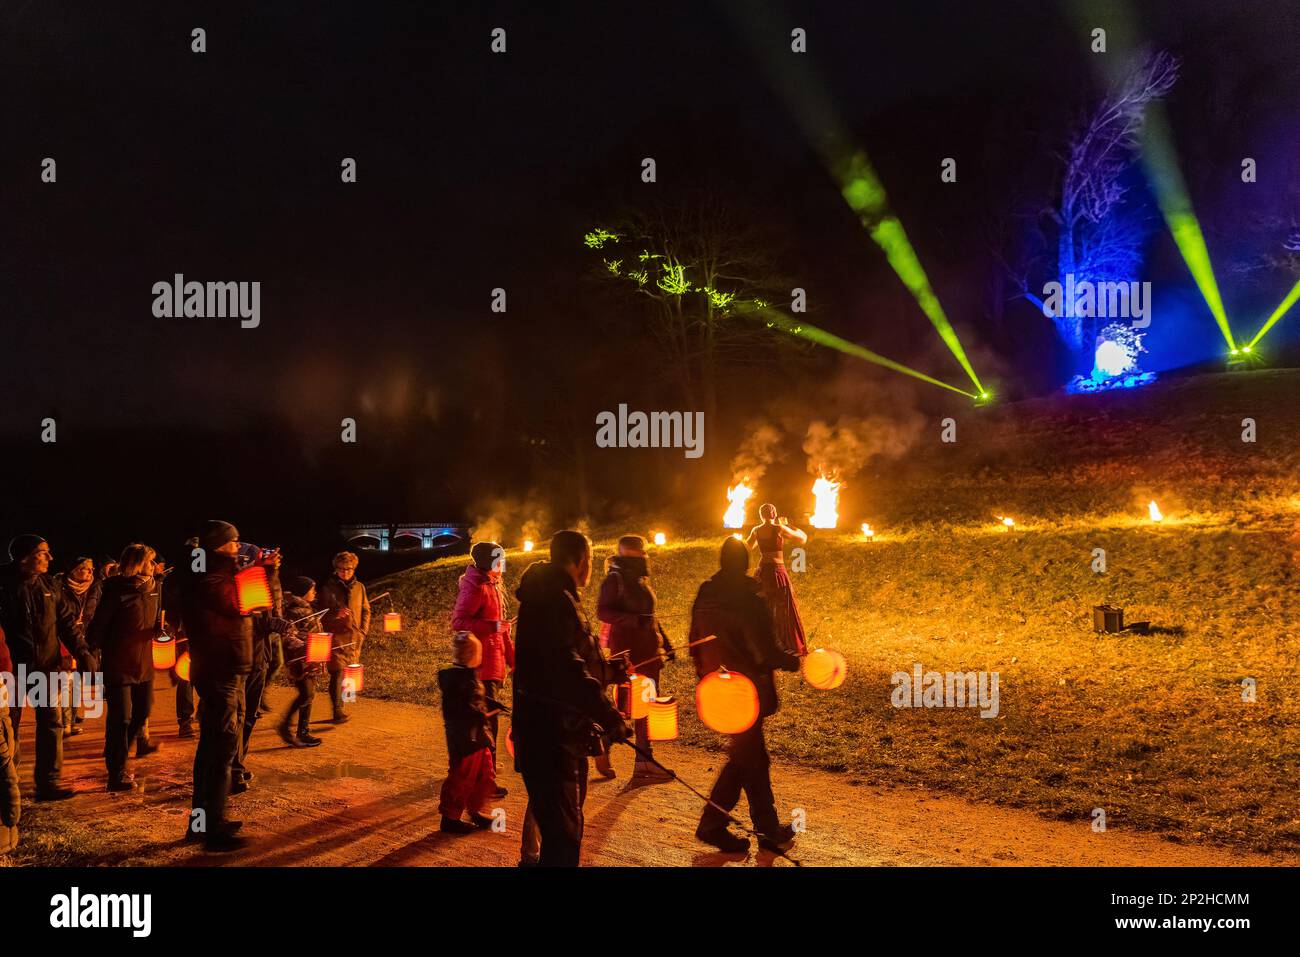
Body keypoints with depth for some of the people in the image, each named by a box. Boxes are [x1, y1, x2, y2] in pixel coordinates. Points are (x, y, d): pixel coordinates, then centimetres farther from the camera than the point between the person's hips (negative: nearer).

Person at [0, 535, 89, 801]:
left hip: (47, 666, 5)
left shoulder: (47, 585, 6)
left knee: (52, 722, 6)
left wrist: (83, 653, 2)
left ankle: (49, 782, 14)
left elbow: (66, 620, 9)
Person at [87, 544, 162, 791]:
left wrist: (160, 628, 3)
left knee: (142, 711, 17)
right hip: (119, 665, -7)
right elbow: (98, 625, -15)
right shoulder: (116, 591, -14)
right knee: (120, 719, -3)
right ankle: (117, 774, 4)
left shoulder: (153, 588, 6)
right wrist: (91, 655, -18)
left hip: (144, 664, 7)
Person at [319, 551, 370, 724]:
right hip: (335, 636, -4)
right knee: (337, 672, -15)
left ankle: (338, 710, 19)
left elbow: (366, 611, 15)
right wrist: (336, 614, -19)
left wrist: (363, 631, 3)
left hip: (354, 638, 4)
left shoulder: (359, 587, 11)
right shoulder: (328, 588, 0)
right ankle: (338, 710, -17)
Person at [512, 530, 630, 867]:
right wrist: (608, 716, -30)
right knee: (563, 835, -10)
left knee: (565, 829, 24)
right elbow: (568, 670, -30)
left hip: (564, 734, 11)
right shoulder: (556, 601, -20)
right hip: (551, 738, -11)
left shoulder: (556, 597, 16)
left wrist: (607, 671, 30)